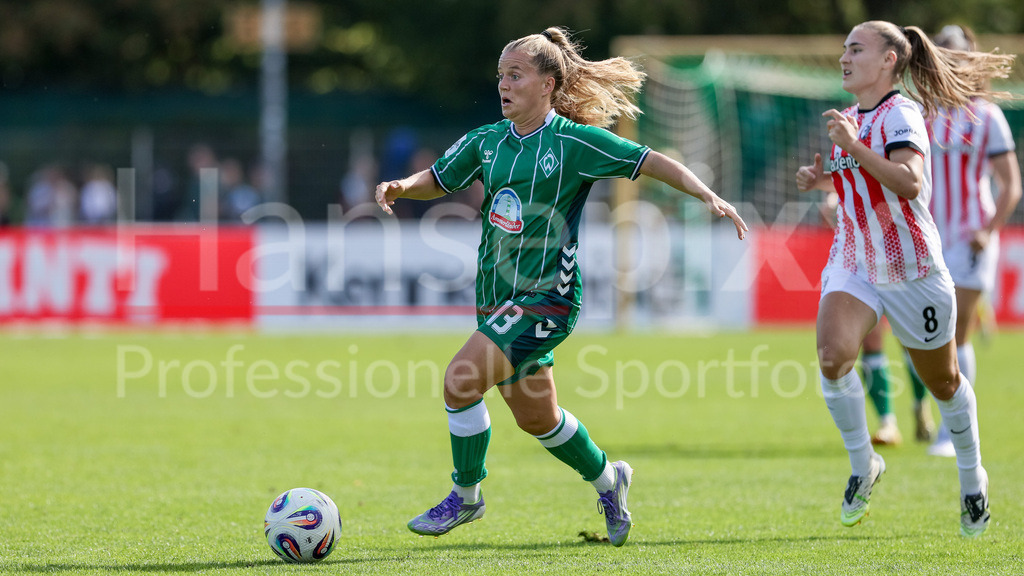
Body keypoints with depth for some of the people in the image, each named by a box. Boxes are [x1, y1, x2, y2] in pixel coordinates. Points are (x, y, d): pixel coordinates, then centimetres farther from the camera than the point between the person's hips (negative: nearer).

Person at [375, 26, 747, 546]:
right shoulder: (487, 142, 6)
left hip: (546, 296, -7)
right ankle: (607, 479, 41)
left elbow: (652, 162, -9)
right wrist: (400, 187, -6)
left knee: (461, 381, -20)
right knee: (535, 417, 16)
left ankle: (466, 497, -1)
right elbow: (437, 179, 16)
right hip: (497, 297, 7)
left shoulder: (574, 141, -10)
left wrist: (709, 197, -20)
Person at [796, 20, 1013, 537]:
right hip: (853, 264, 5)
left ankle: (972, 479, 34)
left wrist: (853, 148, -36)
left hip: (911, 270, -5)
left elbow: (909, 183, -31)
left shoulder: (900, 113, -15)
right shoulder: (852, 118, 9)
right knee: (831, 356, -22)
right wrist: (823, 180, 7)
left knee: (942, 382, 11)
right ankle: (862, 465, -3)